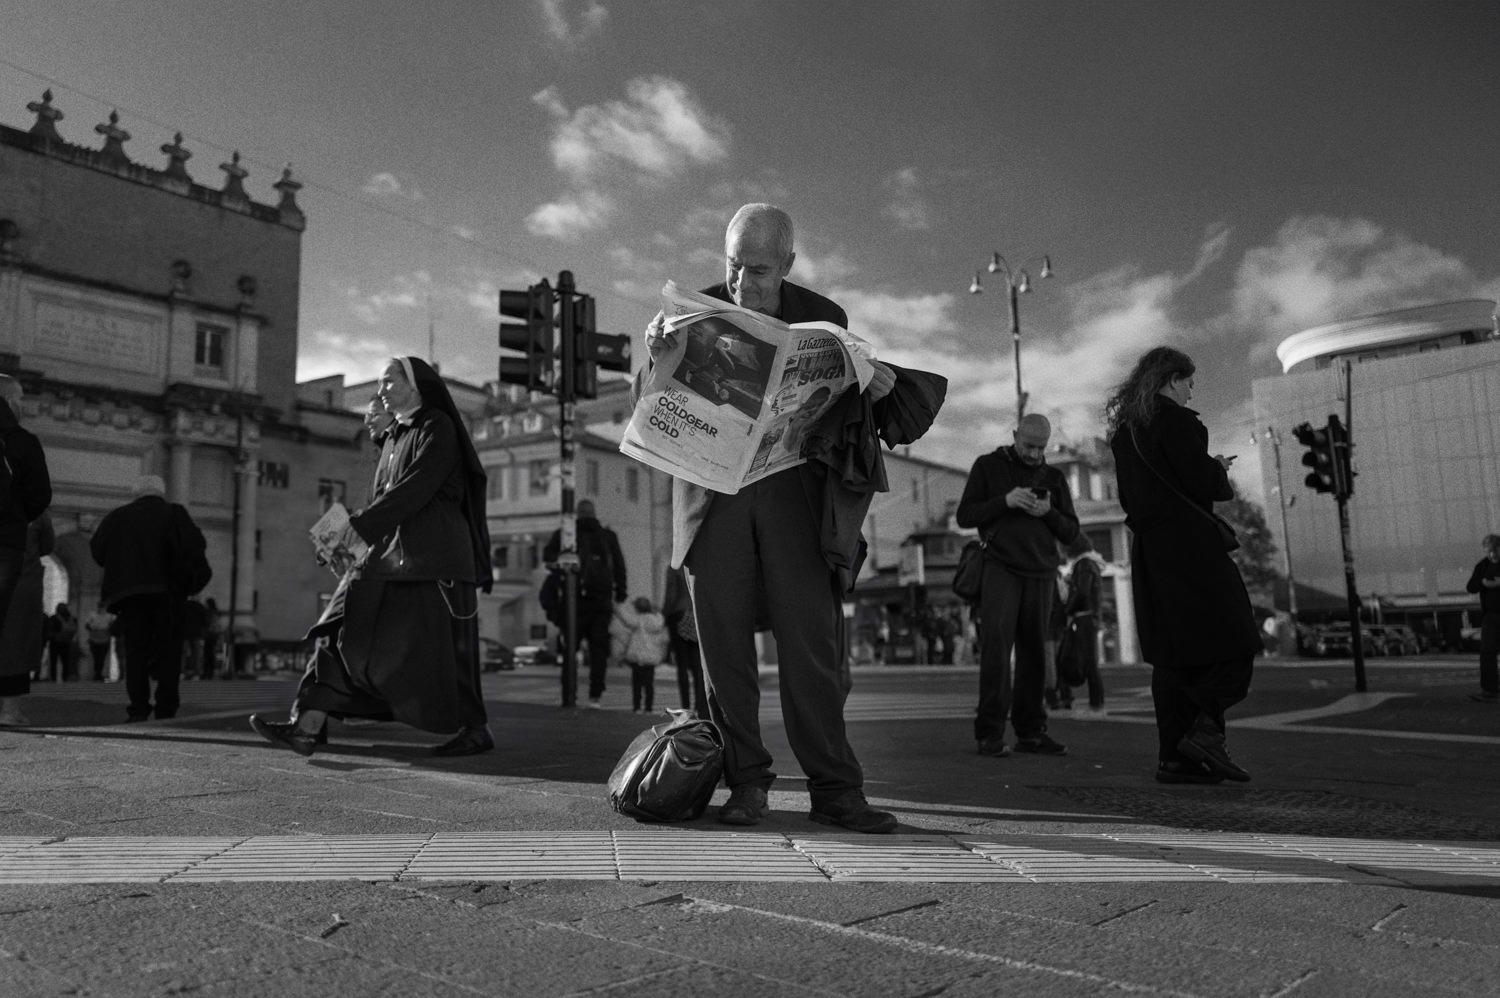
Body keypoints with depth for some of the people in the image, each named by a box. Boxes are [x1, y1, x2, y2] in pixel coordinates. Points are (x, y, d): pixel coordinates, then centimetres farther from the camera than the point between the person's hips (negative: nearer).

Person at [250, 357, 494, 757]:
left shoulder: (437, 427, -7)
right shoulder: (393, 437, 19)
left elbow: (415, 488, -18)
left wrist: (359, 525, -19)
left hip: (432, 556, -8)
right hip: (390, 552, 8)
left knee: (436, 649, -3)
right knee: (342, 632, -4)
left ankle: (477, 730, 12)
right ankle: (307, 727, -8)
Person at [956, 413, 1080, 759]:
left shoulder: (1054, 477, 17)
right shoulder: (988, 466, 9)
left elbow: (1071, 531, 14)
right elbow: (964, 515, 3)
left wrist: (1049, 513, -7)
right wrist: (1005, 501, -12)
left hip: (1041, 573, 3)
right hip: (1001, 567, -3)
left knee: (1034, 652, 3)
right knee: (996, 643, -13)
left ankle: (1030, 731, 10)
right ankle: (990, 733, -11)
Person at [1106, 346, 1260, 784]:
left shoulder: (1124, 430, 16)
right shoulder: (1176, 421, -9)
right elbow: (1204, 483, -16)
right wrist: (1221, 473, 7)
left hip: (1148, 548, 8)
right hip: (1188, 545, -8)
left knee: (1170, 653, 9)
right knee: (1234, 640, 1)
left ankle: (1173, 756, 8)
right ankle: (1206, 731, -9)